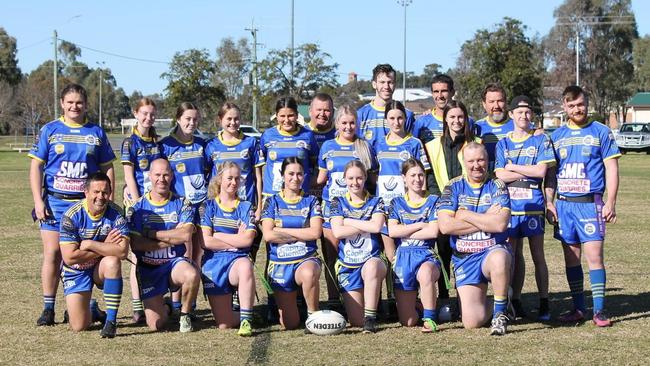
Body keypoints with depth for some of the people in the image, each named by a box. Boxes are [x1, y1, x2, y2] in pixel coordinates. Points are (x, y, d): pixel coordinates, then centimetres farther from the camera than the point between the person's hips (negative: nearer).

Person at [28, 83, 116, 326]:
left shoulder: (96, 133, 8)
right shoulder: (50, 130, 4)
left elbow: (107, 169, 12)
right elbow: (36, 167, 3)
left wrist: (110, 201, 4)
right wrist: (38, 201, -6)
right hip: (55, 203, -1)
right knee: (53, 254, -3)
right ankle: (48, 309, 4)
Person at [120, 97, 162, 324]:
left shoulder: (157, 142, 11)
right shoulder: (131, 142, -4)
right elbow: (129, 177, -8)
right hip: (138, 200, -5)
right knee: (138, 255, -4)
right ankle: (138, 307, -2)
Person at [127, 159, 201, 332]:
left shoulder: (182, 204, 2)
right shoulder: (137, 207, 2)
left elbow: (186, 235, -15)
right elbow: (135, 244, -11)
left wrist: (149, 233, -12)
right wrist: (173, 238, -12)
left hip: (176, 262, 0)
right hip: (148, 269, 1)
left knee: (192, 275, -37)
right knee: (156, 325, -7)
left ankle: (184, 314, -8)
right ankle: (159, 304, 31)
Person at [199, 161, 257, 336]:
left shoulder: (246, 207, 9)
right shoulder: (208, 206, 7)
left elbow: (247, 240, -6)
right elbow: (205, 241, -5)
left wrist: (217, 236, -4)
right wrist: (236, 240, -4)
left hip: (238, 260, 0)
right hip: (213, 262, 0)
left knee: (245, 265, -42)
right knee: (224, 325, -8)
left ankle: (246, 321, -37)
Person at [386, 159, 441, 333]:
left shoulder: (433, 201, 8)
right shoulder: (397, 203, 12)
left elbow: (433, 232, -7)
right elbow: (392, 231, -3)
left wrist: (403, 233, -3)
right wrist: (420, 226, -5)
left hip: (426, 256, -2)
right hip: (402, 258, 2)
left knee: (425, 273, -43)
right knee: (408, 322, -2)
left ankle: (430, 318, -26)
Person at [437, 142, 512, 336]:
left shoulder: (497, 187, 0)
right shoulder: (453, 187, 3)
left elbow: (500, 224, -17)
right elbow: (445, 226, -11)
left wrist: (465, 215, -11)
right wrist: (485, 220, -11)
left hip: (493, 251, -1)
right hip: (464, 258, 1)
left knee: (499, 259, -41)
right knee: (472, 321, -11)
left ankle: (500, 313, -17)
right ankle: (483, 301, 27)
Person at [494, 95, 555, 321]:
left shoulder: (540, 140, 5)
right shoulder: (503, 144, 12)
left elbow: (541, 171, -8)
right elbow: (500, 175, 0)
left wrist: (512, 167, -2)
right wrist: (529, 172, -6)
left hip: (533, 203, -2)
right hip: (509, 204, 3)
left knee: (538, 255, -1)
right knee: (515, 255, 7)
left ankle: (544, 304, 2)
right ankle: (516, 302, 13)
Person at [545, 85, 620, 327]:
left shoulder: (601, 132, 2)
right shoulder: (557, 136, 11)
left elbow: (611, 169, 0)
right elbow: (550, 173, 15)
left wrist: (610, 203, -8)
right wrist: (549, 202, 4)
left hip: (589, 203, -4)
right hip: (563, 204, 4)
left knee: (594, 256, -9)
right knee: (571, 258, 7)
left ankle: (599, 311, -6)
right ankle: (578, 308, 15)